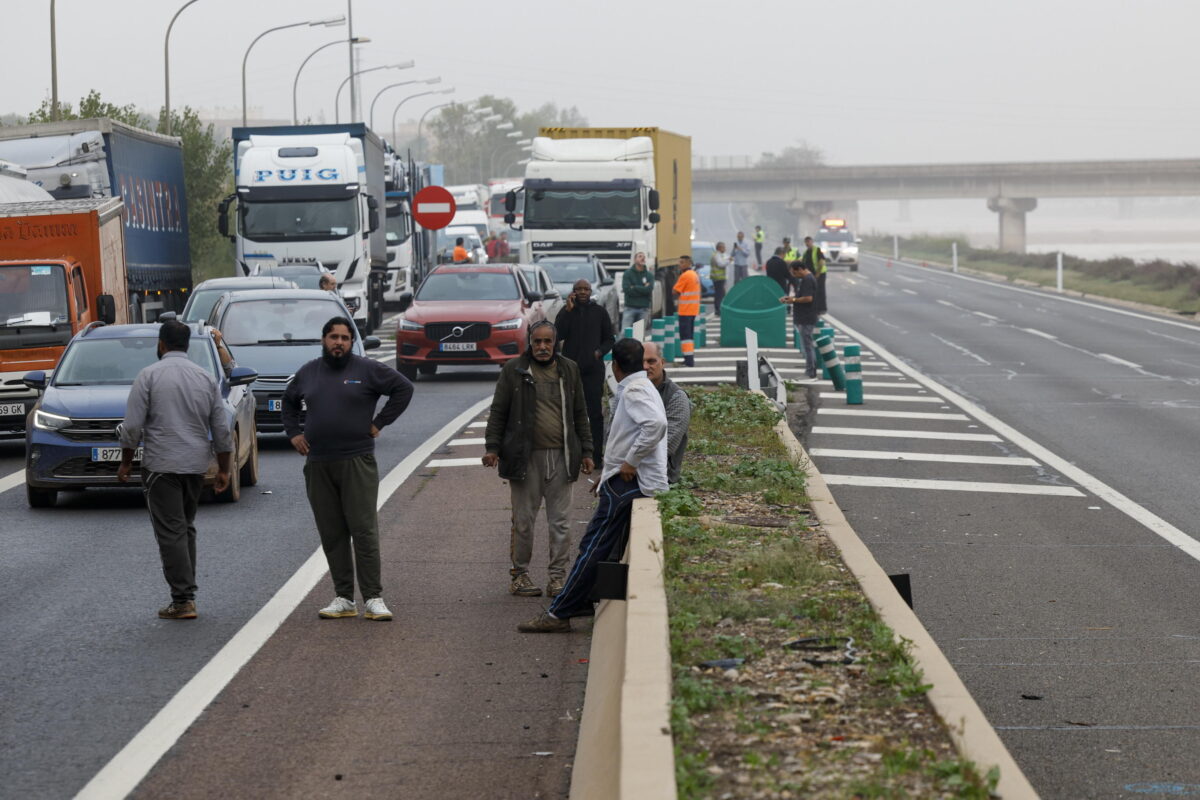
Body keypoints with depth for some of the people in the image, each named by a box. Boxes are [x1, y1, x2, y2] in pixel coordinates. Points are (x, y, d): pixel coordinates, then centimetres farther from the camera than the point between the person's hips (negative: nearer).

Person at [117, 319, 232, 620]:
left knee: (170, 532, -4)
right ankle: (187, 592, 17)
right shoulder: (206, 378, 7)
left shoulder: (149, 375, -6)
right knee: (186, 528, 17)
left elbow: (132, 427, -9)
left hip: (161, 465, -5)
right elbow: (222, 430, 7)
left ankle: (183, 599, -7)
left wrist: (126, 462, 3)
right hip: (196, 464, 5)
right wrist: (224, 469, 14)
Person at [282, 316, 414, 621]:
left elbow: (404, 388, 1)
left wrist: (379, 423, -3)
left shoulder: (367, 370, -1)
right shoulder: (307, 373, 13)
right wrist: (293, 433, 15)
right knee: (332, 535, 5)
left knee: (364, 531, -7)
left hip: (357, 462, -4)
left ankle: (373, 599, -6)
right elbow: (289, 402, 29)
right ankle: (343, 599, 9)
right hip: (317, 465, 4)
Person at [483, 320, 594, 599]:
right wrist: (493, 447, -5)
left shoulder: (569, 370, 10)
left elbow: (580, 414, 15)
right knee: (523, 521, 4)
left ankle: (558, 576, 11)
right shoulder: (514, 370, 1)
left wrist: (586, 451, 11)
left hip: (561, 457, 2)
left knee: (561, 521, 4)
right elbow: (498, 412, 3)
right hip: (525, 458, -2)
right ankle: (519, 574, 14)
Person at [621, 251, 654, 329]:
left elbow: (649, 289, -9)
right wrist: (643, 289, -9)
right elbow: (626, 289, -12)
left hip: (644, 309, 2)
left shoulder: (649, 275, 8)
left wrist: (634, 288, -9)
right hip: (630, 308, -2)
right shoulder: (628, 273, 2)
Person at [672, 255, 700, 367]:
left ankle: (688, 360, -13)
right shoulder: (695, 275, 14)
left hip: (685, 310, -9)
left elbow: (675, 291, -11)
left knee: (685, 335, -8)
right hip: (694, 310, 9)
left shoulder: (685, 276, -15)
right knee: (690, 335, 15)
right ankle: (690, 359, 18)